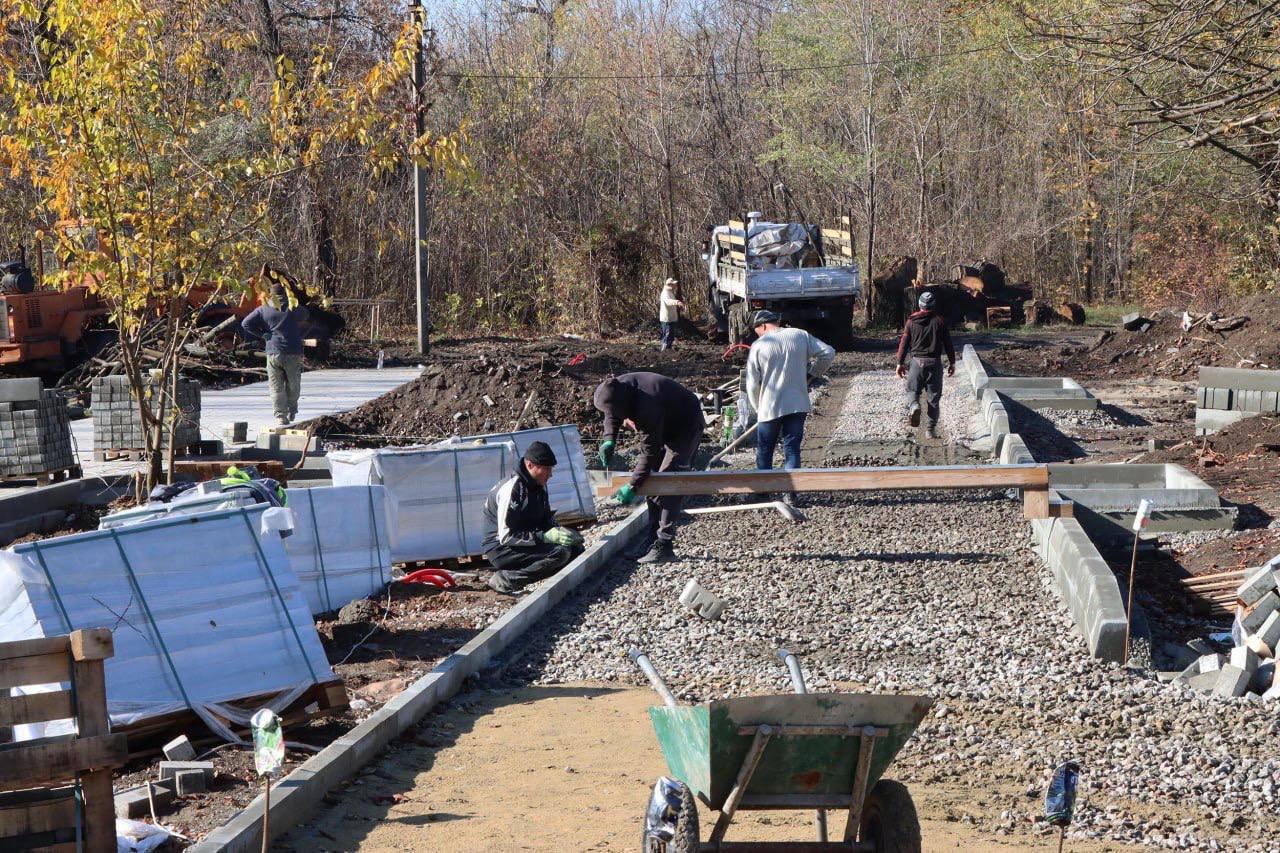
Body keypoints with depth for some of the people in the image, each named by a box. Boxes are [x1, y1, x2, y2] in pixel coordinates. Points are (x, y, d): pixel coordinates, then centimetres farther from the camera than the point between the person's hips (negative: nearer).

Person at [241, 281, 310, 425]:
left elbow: (245, 323, 1)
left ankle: (281, 417, -3)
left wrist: (262, 334, 4)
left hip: (273, 352, 0)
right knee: (293, 385, 16)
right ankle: (292, 411, 25)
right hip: (293, 353, 0)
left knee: (276, 387, 3)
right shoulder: (294, 307, 3)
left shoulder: (264, 309, 3)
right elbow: (304, 315, 25)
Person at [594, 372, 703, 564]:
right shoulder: (619, 386, -16)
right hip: (666, 427, 9)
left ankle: (664, 546, -20)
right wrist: (609, 440, -11)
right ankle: (653, 538, 12)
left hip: (686, 426, -9)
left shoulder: (647, 407, -40)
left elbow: (649, 452, -33)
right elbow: (612, 416, 7)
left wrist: (632, 487, -31)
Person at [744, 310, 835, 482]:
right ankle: (791, 492, 2)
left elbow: (752, 384, -5)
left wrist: (758, 408, 10)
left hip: (770, 408, -2)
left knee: (764, 451, 13)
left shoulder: (758, 346, -6)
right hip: (798, 404, 2)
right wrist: (810, 374, 10)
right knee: (792, 450, 7)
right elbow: (828, 353, 2)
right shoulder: (801, 336, 2)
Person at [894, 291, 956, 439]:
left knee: (912, 390, 15)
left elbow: (904, 342, 2)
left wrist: (900, 363, 9)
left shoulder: (912, 321, 1)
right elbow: (948, 343, 3)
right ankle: (931, 429, 6)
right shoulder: (939, 321, 0)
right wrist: (952, 362, 11)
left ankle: (913, 406, -19)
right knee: (933, 396, 6)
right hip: (935, 362, 0)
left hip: (917, 361, 0)